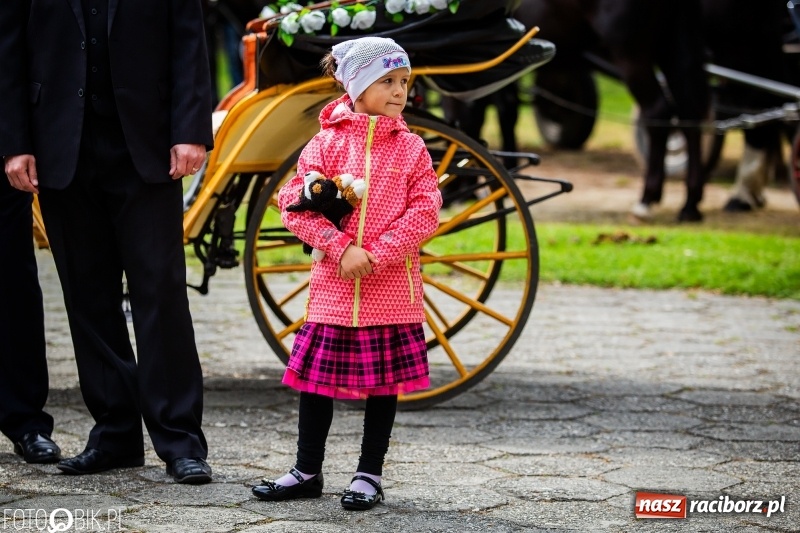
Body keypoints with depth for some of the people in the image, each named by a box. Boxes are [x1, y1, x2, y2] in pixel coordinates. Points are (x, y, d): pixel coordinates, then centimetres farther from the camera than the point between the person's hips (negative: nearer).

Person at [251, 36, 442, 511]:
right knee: (316, 377, 5)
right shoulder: (328, 142, 1)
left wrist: (377, 254, -15)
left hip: (392, 284, 0)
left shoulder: (411, 148, 3)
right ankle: (308, 472, 19)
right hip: (334, 283, 0)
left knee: (385, 381, 5)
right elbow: (295, 203, -5)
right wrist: (341, 247, -16)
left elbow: (425, 211, -5)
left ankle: (370, 475, 17)